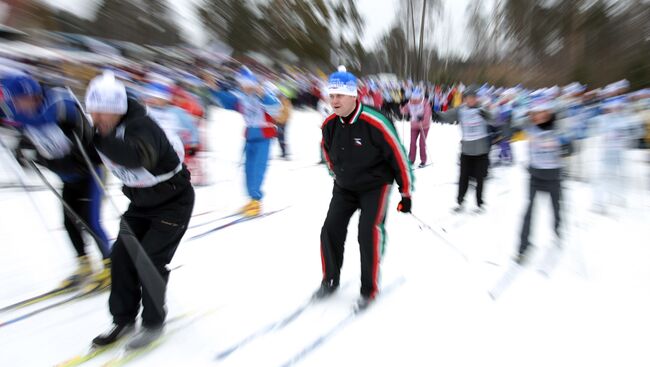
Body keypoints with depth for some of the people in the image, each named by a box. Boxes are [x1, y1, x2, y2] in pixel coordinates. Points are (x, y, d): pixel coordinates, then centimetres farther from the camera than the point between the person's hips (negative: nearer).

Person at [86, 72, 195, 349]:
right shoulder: (99, 132, -3)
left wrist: (100, 139, -55)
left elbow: (137, 157, -51)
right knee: (121, 254, 4)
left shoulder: (141, 127, -29)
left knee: (150, 261, -9)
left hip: (173, 202, -8)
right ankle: (123, 319, 21)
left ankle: (153, 323, 12)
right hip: (141, 202, 8)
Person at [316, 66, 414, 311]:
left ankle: (369, 289, 4)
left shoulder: (374, 123, -24)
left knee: (369, 232, -17)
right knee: (331, 231, -2)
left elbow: (398, 157, -15)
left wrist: (406, 193, -9)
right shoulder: (329, 124, -8)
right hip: (344, 188, 5)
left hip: (375, 186, -5)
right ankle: (330, 281, 20)